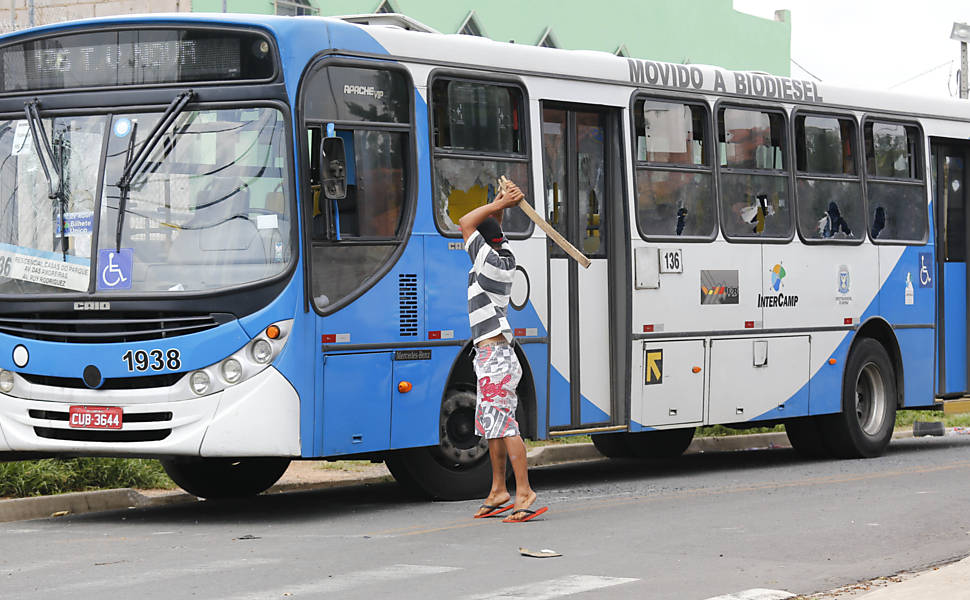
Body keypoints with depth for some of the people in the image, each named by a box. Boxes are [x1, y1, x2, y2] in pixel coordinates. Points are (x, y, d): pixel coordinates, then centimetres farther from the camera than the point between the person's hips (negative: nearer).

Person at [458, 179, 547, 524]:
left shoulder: (489, 261, -13)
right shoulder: (506, 258, 11)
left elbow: (466, 223, -7)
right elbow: (491, 227, 27)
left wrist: (499, 204, -1)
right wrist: (502, 204, 11)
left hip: (494, 354, -10)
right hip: (495, 356, 10)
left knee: (504, 425, -13)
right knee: (492, 425, 13)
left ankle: (524, 492, -18)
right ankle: (498, 491, 18)